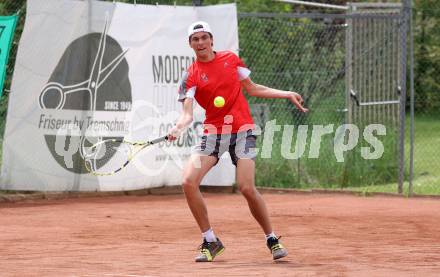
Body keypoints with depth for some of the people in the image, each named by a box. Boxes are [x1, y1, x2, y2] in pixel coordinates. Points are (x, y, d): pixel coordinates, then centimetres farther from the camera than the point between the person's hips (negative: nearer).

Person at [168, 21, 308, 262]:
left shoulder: (230, 59, 6)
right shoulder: (191, 75, -1)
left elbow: (252, 89, 18)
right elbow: (187, 113, -12)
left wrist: (287, 95, 13)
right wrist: (178, 128, -34)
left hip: (242, 129, -1)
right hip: (213, 132, 1)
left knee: (246, 187, -16)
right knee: (188, 181, -16)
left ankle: (272, 240, 4)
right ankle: (210, 242, -1)